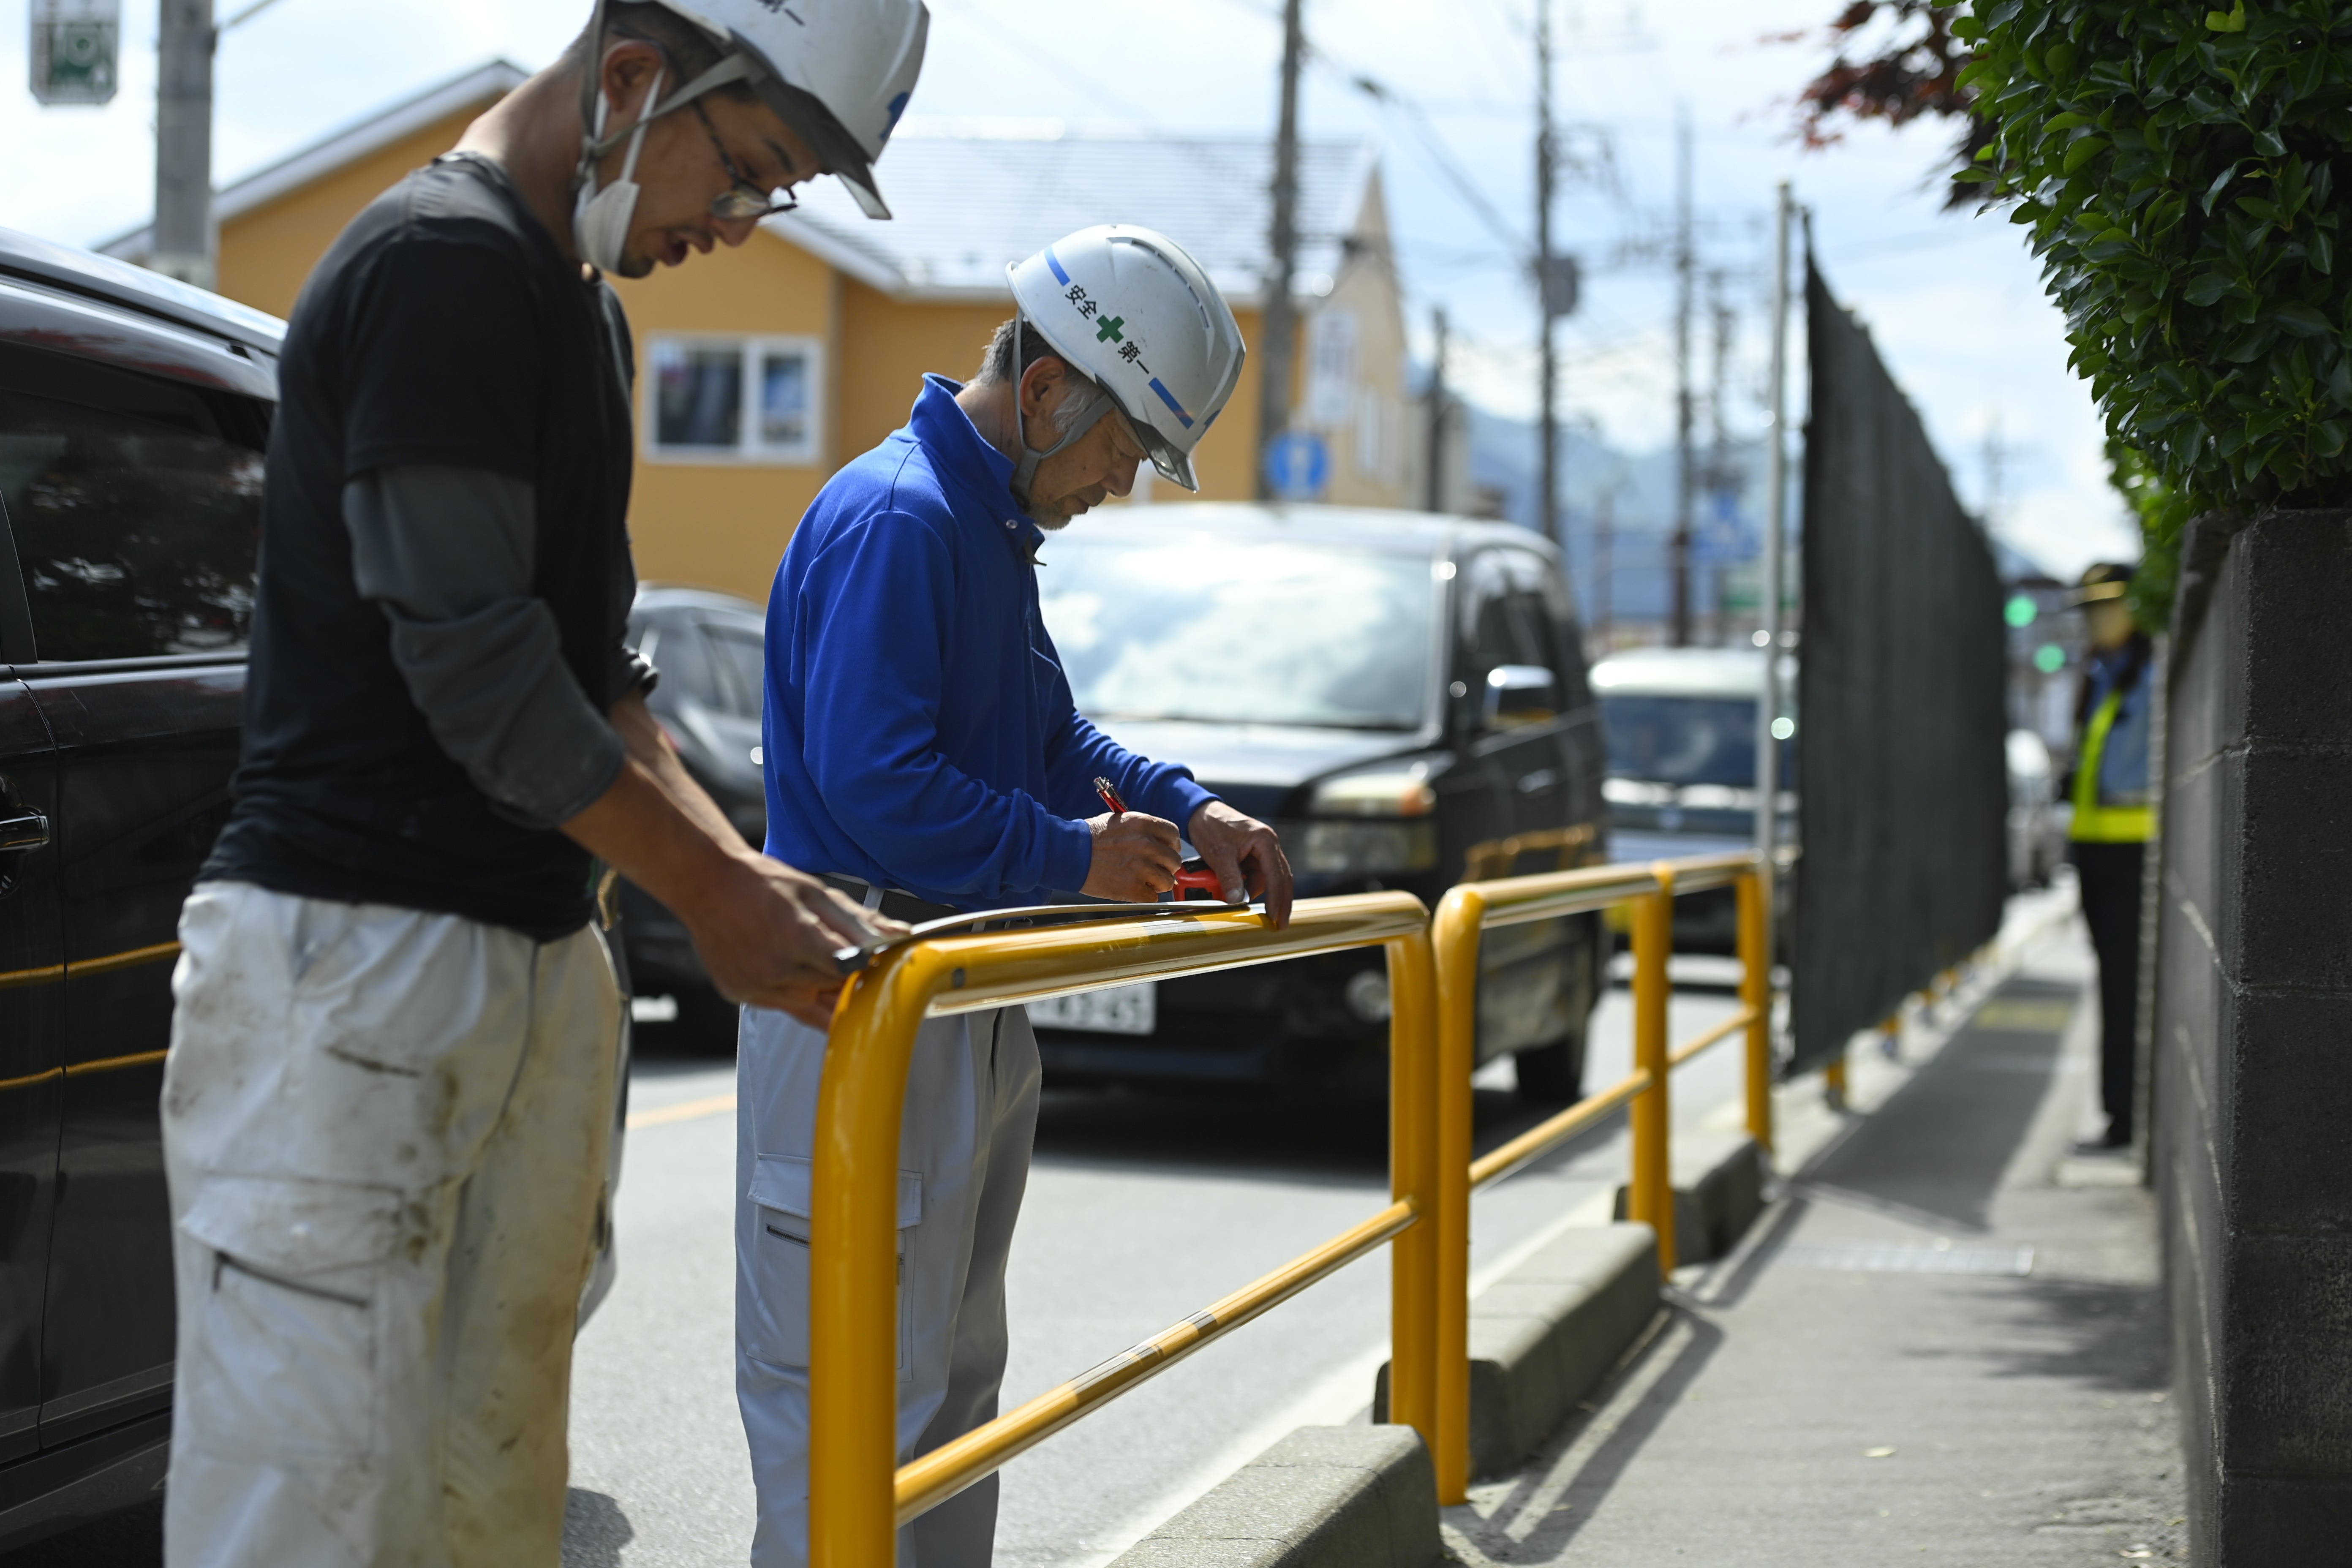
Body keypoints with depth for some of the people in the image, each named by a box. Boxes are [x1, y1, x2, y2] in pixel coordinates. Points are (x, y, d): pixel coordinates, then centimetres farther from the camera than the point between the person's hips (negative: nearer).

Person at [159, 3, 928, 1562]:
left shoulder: (583, 309, 20)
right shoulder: (444, 263, -12)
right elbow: (472, 665, -16)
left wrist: (743, 873, 9)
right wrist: (716, 898, -9)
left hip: (541, 960, 10)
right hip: (353, 953, -10)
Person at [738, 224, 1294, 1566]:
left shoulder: (995, 525, 15)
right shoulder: (897, 519, -18)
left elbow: (1050, 738, 24)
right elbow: (873, 783, -26)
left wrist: (1189, 809, 8)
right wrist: (1074, 859, -16)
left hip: (975, 1001, 11)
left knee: (954, 1373, 18)